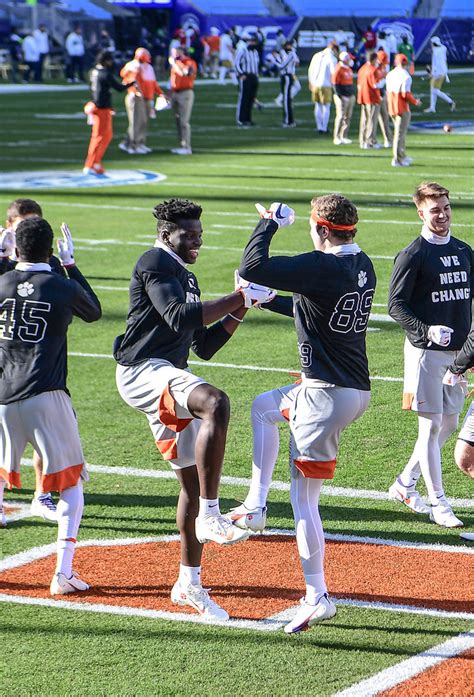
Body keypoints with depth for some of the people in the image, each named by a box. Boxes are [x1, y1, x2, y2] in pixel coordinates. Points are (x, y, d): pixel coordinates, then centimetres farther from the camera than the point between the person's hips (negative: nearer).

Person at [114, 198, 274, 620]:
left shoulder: (185, 277, 25)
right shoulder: (156, 264, -4)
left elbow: (205, 345, 24)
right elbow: (180, 318, -21)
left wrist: (240, 310, 13)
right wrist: (239, 298, -20)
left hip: (167, 379, 10)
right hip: (142, 371, -10)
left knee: (194, 480, 9)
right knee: (215, 403, -36)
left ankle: (190, 583, 19)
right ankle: (210, 517, -37)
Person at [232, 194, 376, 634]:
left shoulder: (321, 267, -19)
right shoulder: (363, 266, 10)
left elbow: (251, 268, -20)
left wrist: (270, 222, -5)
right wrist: (266, 301, 32)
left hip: (328, 395, -9)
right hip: (357, 389, 9)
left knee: (303, 495, -3)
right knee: (264, 407, 30)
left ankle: (317, 597, -2)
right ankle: (256, 507, 25)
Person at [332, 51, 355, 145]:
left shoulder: (349, 69, 15)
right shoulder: (339, 69, -13)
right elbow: (335, 83, -15)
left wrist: (352, 94, 17)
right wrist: (339, 96, -18)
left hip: (350, 96, 9)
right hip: (342, 97, -9)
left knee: (348, 117, 9)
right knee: (341, 117, -9)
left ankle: (344, 136, 16)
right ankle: (337, 138, -6)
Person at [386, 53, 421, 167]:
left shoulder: (390, 75, 9)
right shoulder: (405, 76, -14)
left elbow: (388, 91, 11)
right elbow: (405, 94, -18)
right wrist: (415, 102, -3)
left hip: (392, 107, 8)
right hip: (402, 108, -8)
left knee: (399, 132, 19)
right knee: (400, 133, -3)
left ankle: (402, 156, 26)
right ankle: (397, 160, -2)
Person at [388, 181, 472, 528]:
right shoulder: (413, 255, -9)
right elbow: (396, 305, -10)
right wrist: (427, 331, -24)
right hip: (425, 352, -7)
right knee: (431, 425, -4)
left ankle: (405, 483, 27)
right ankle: (438, 502, 2)